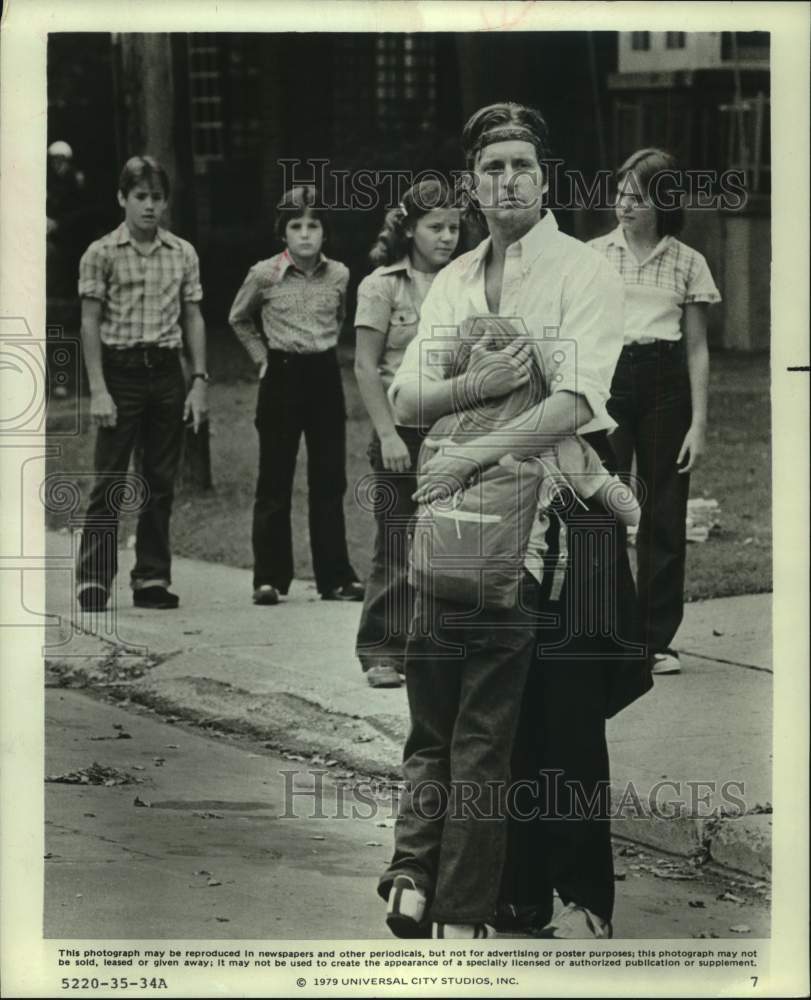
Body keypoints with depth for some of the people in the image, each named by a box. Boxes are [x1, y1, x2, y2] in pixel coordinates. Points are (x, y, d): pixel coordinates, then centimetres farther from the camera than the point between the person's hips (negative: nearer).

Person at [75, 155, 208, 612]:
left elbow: (194, 319, 10)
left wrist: (200, 381, 3)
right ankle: (94, 579, -1)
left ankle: (153, 578, 13)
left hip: (166, 372, 4)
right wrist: (98, 390, -10)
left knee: (162, 482, 6)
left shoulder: (183, 254, 7)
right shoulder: (102, 254, -3)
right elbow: (90, 324, -4)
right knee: (110, 481, -4)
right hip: (120, 370, -3)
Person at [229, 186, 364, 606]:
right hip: (282, 378, -2)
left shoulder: (338, 275, 1)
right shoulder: (264, 275, -6)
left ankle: (335, 576, 10)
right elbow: (239, 319, 11)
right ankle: (269, 578, 5)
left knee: (330, 480, 5)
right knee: (275, 481, 0)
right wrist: (262, 357, 6)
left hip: (325, 376, 2)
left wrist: (321, 346, 13)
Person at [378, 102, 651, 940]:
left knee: (561, 718, -1)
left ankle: (582, 899, 8)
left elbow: (578, 400, -18)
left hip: (557, 515, -5)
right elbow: (405, 399, 7)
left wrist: (474, 453, -23)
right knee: (439, 705, 1)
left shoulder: (584, 273, -4)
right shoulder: (451, 282, 14)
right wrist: (477, 384, -14)